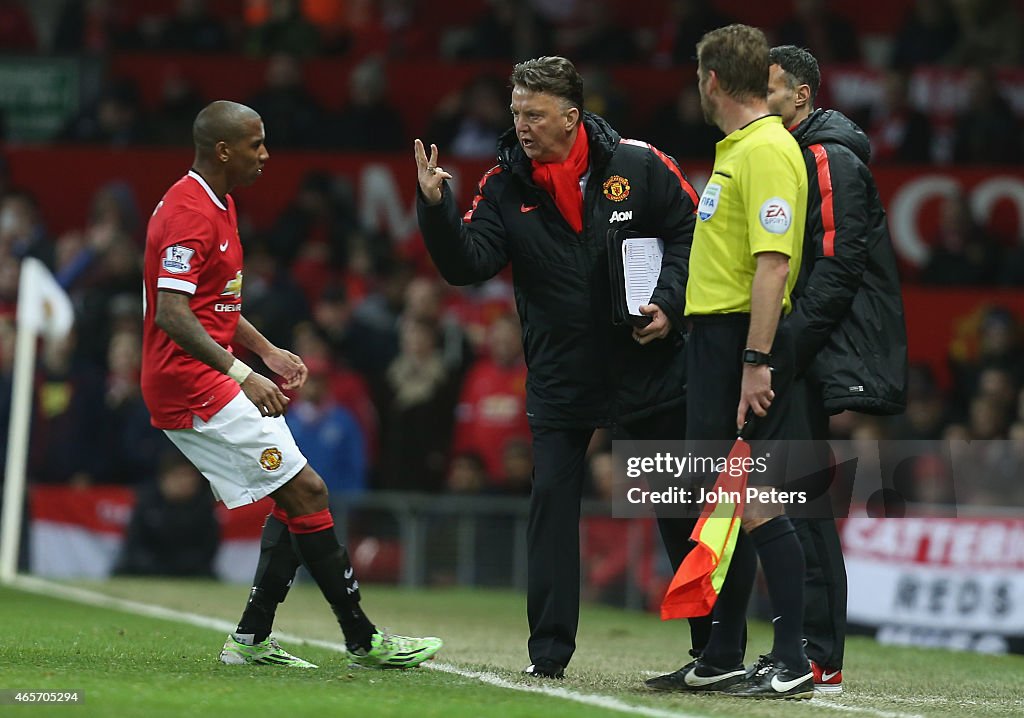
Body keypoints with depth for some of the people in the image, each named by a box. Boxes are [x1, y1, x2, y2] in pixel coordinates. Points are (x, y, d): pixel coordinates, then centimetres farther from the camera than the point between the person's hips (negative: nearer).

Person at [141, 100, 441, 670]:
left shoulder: (219, 204, 16)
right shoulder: (190, 213, -17)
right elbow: (173, 314, -25)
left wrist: (268, 352, 18)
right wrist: (242, 375, -30)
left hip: (212, 381, 11)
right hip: (192, 384, -11)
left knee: (299, 497, 11)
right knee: (307, 493, -11)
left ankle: (252, 640, 12)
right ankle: (363, 640, -6)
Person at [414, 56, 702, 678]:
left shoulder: (637, 165, -7)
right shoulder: (506, 186, -2)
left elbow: (691, 230, 0)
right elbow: (468, 264, -11)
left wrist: (670, 303, -12)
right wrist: (436, 207, -26)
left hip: (650, 365, -1)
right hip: (560, 376, 1)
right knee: (552, 501, -4)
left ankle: (716, 644, 18)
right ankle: (550, 650, 2)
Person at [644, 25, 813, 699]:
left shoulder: (769, 150, -14)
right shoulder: (736, 149, 17)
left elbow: (774, 264, -21)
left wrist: (756, 362, -25)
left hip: (747, 341, -10)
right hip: (715, 339, 10)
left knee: (754, 503, -9)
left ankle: (793, 662, -6)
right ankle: (722, 660, 19)